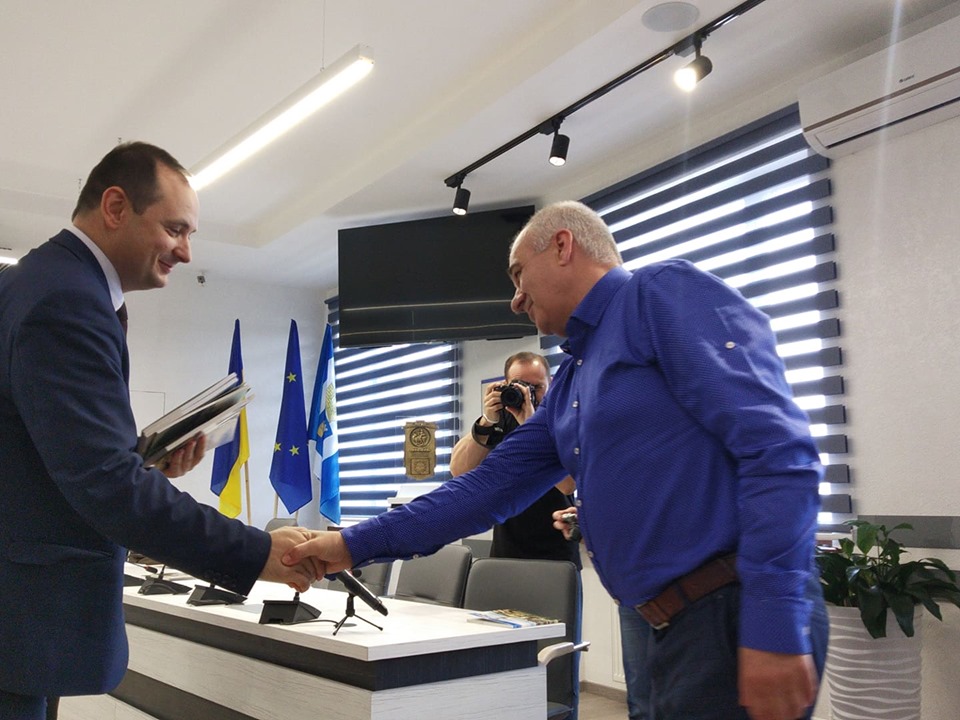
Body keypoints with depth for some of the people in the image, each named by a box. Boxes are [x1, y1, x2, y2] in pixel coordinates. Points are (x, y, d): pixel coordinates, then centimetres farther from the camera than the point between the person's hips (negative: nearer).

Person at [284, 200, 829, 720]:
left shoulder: (666, 290, -8)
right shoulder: (571, 383, 19)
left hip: (740, 615, -8)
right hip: (678, 627, 9)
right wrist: (354, 545, 14)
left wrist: (775, 626, -23)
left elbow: (776, 448, -18)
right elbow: (491, 486, 17)